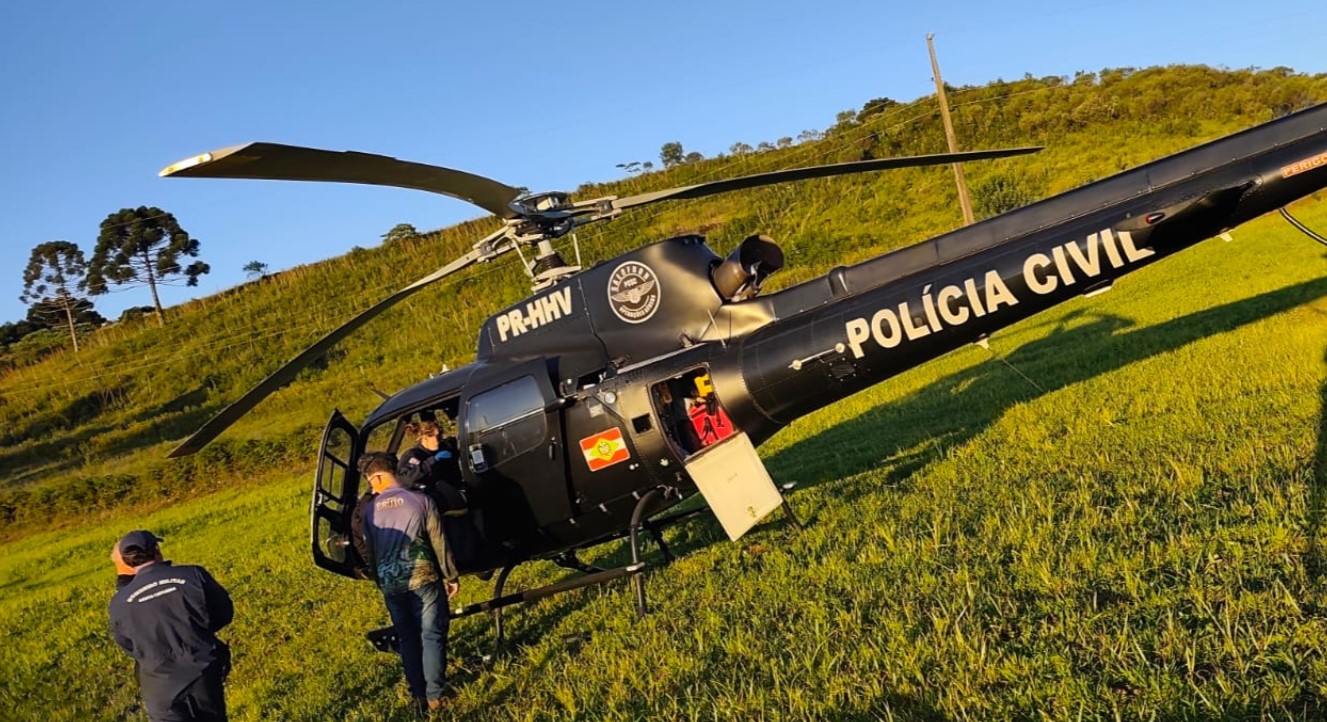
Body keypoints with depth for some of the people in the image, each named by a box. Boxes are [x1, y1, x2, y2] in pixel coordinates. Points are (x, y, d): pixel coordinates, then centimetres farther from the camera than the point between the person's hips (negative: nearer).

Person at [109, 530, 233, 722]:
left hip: (161, 686, -1)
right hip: (204, 675, 1)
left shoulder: (120, 603, -11)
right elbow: (224, 612, -1)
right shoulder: (193, 575, -13)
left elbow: (127, 645, 6)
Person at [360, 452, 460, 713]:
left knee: (406, 639, 15)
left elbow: (370, 551, 10)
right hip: (422, 578, -3)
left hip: (390, 584, 3)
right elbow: (438, 543, -5)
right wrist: (450, 576, 6)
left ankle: (418, 694, 22)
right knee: (432, 636, 6)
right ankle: (435, 695, 6)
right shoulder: (421, 500, -7)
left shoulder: (369, 510, 1)